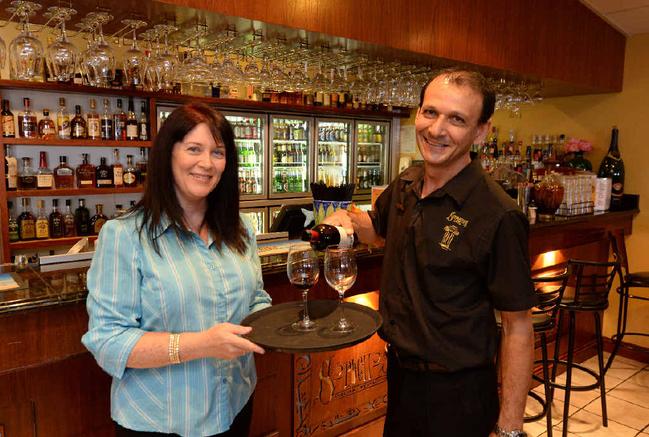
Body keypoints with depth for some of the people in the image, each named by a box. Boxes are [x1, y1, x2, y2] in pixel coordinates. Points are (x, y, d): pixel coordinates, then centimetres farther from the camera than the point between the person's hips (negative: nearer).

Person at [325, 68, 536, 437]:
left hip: (457, 392, -6)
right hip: (398, 370, 6)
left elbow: (518, 327, -17)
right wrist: (350, 220, -4)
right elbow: (381, 230, 18)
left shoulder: (498, 216, -23)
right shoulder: (405, 185, -3)